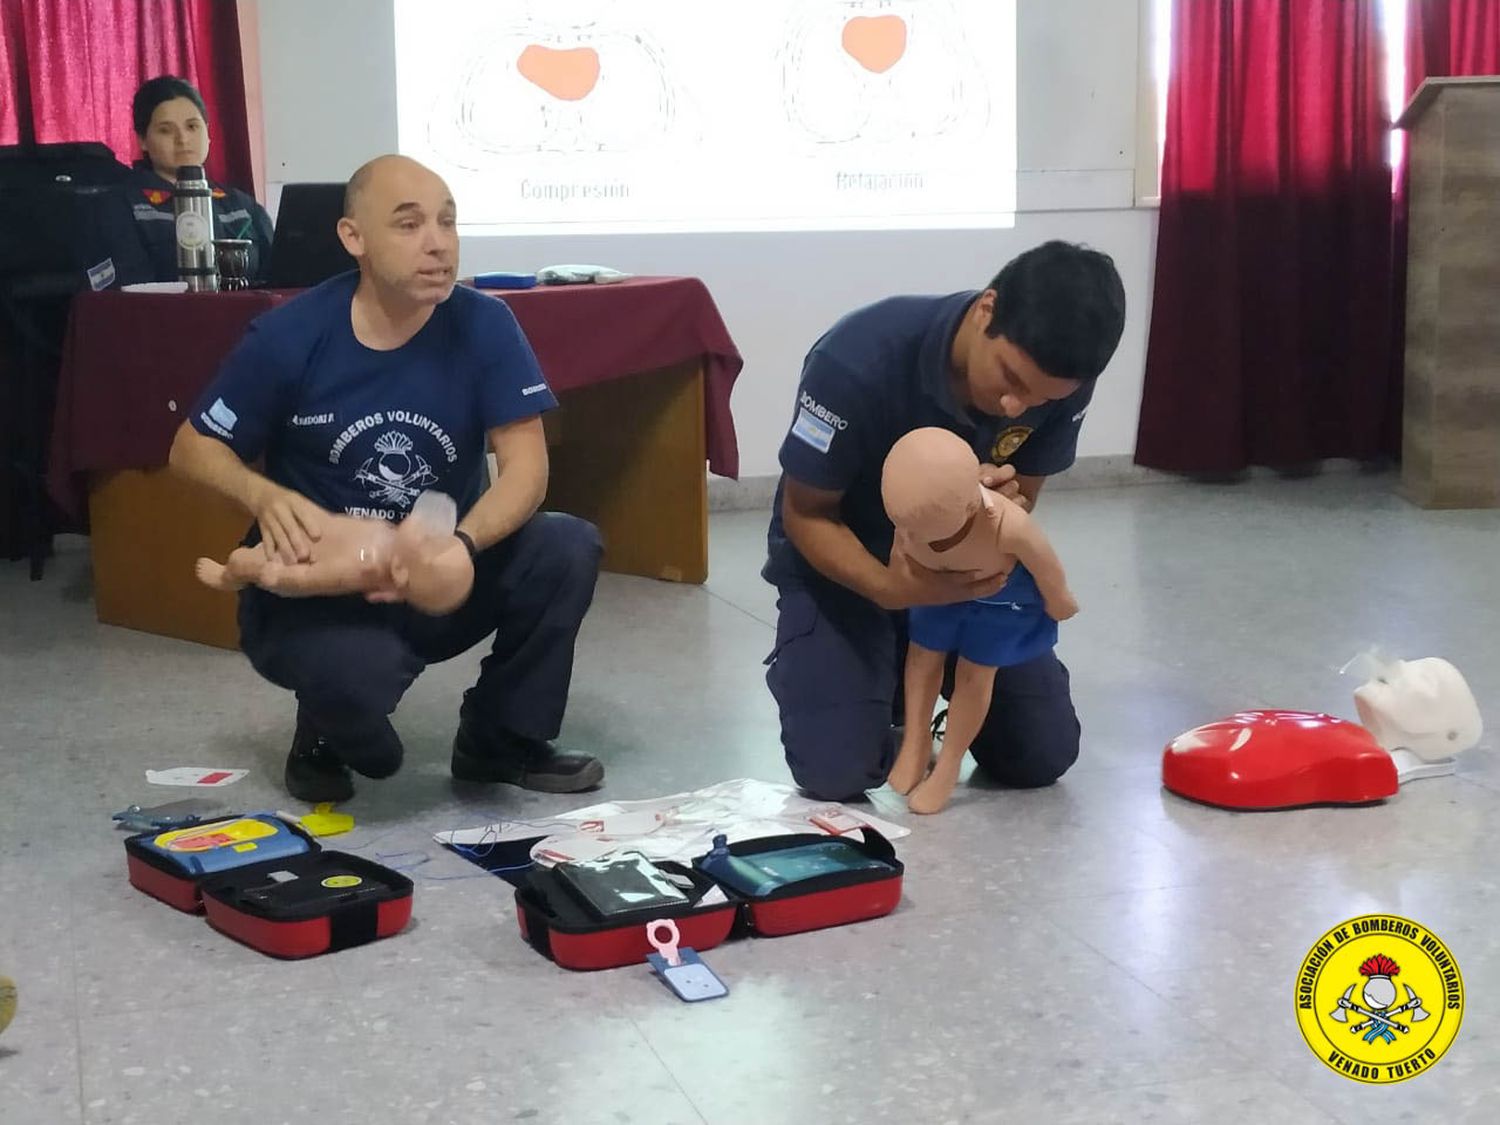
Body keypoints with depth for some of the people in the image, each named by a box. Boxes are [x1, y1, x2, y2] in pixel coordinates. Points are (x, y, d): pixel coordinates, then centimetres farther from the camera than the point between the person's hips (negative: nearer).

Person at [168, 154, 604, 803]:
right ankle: (324, 739, 5)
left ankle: (501, 738, 3)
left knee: (569, 549, -23)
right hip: (312, 590, -3)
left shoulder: (483, 326, -11)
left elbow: (525, 467, -16)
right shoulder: (291, 335, -13)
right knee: (358, 671, -37)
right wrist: (266, 498, -25)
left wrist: (458, 546, -36)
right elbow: (193, 448, -3)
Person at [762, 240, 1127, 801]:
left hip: (971, 560, 4)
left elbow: (1022, 494, -6)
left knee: (1044, 755, -4)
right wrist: (891, 588, -39)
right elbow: (805, 515, -20)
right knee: (838, 771, -19)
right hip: (845, 560, -3)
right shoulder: (858, 360, -33)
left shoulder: (1061, 381, -21)